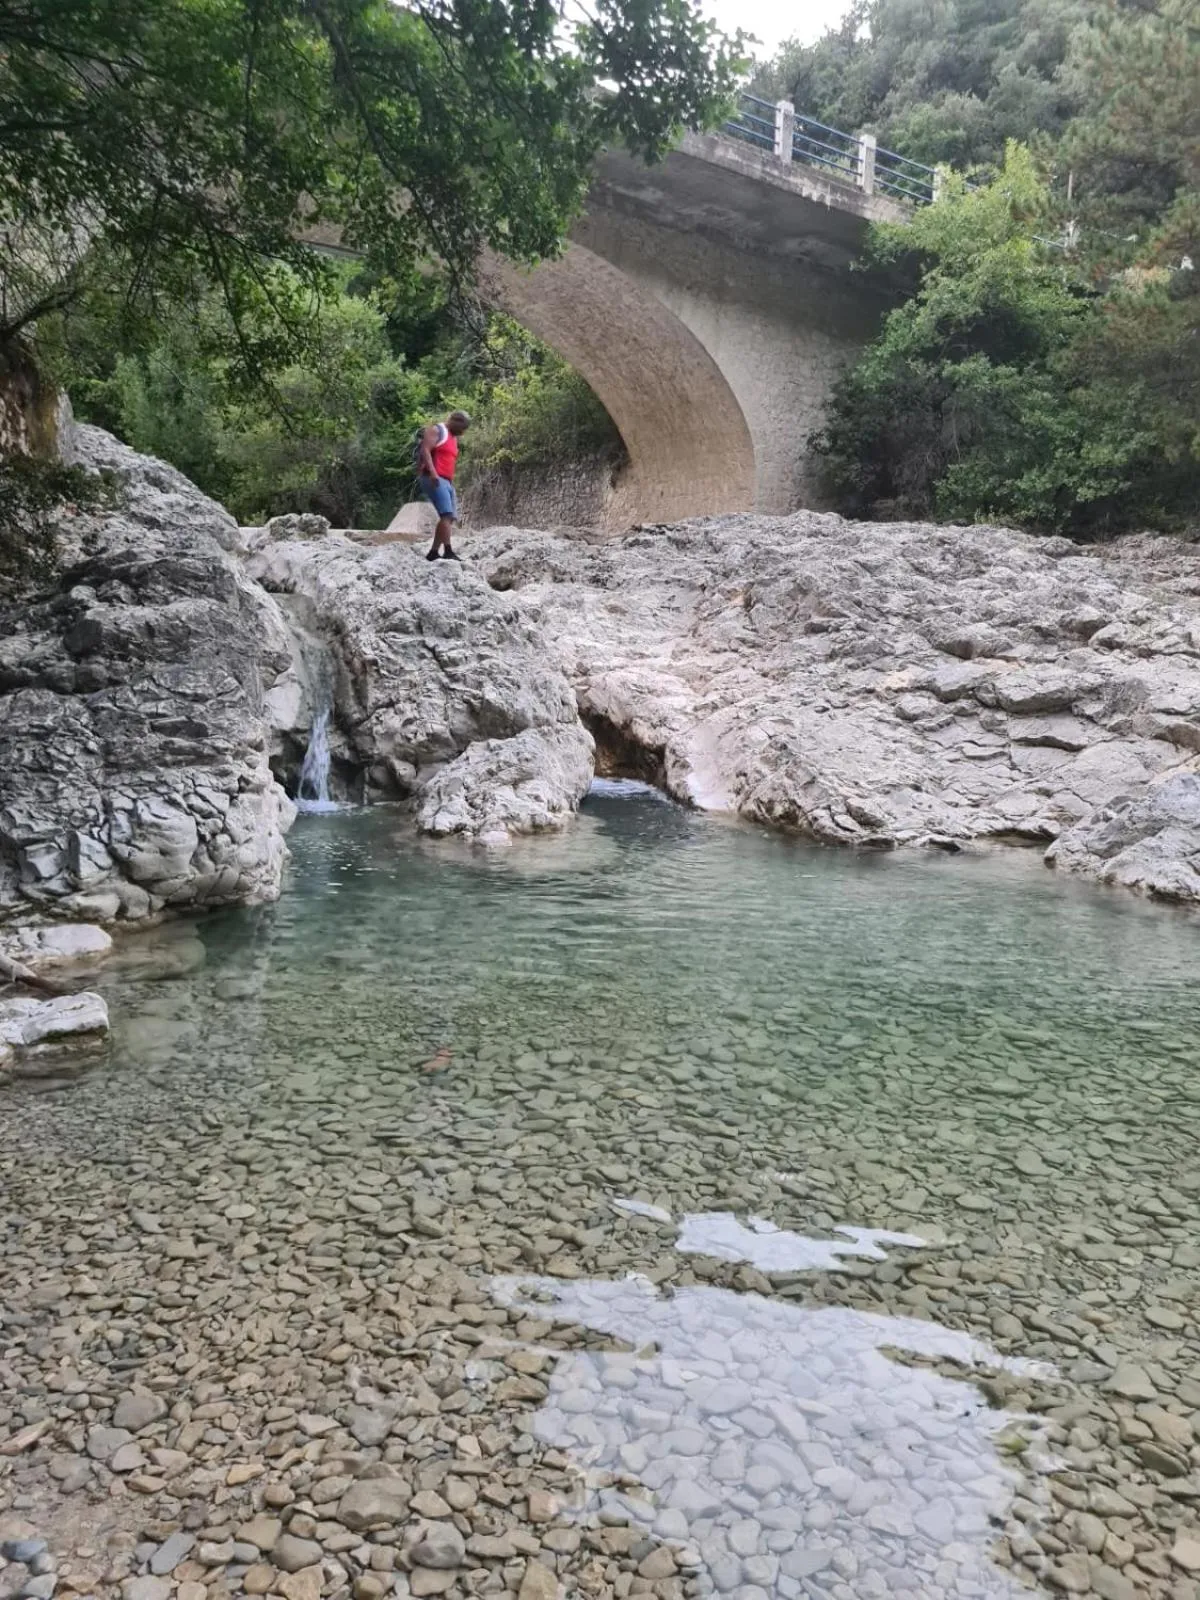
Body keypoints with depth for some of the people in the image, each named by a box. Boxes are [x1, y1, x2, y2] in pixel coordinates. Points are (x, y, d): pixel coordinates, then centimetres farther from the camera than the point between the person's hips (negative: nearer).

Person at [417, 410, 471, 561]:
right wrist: (433, 473, -25)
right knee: (447, 514, -22)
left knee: (450, 518, 4)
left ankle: (433, 553, 7)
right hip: (434, 479, -10)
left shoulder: (453, 438, 26)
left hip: (447, 481, 10)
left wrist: (451, 482, 22)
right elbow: (424, 450, -14)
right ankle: (448, 551, -27)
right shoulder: (436, 430, -1)